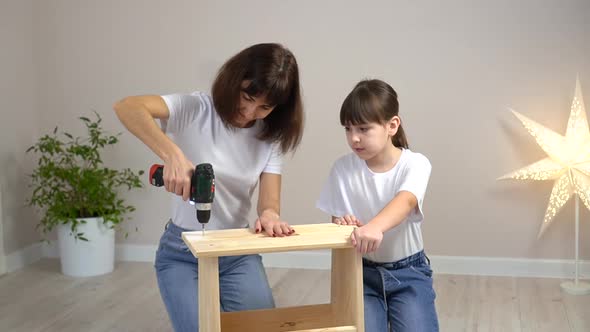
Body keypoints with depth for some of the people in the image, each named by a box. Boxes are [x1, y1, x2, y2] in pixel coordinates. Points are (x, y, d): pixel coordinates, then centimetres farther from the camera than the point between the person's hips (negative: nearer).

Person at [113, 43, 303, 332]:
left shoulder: (270, 137, -1)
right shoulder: (196, 110, -15)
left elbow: (269, 202, -8)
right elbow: (126, 107, -31)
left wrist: (269, 216, -33)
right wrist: (173, 154, -44)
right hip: (183, 252, -3)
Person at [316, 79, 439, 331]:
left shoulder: (415, 164, -14)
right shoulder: (342, 169, -8)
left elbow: (405, 202, -36)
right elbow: (336, 223, -1)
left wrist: (375, 227, -57)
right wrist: (343, 226, -27)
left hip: (408, 272, -1)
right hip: (361, 271, 1)